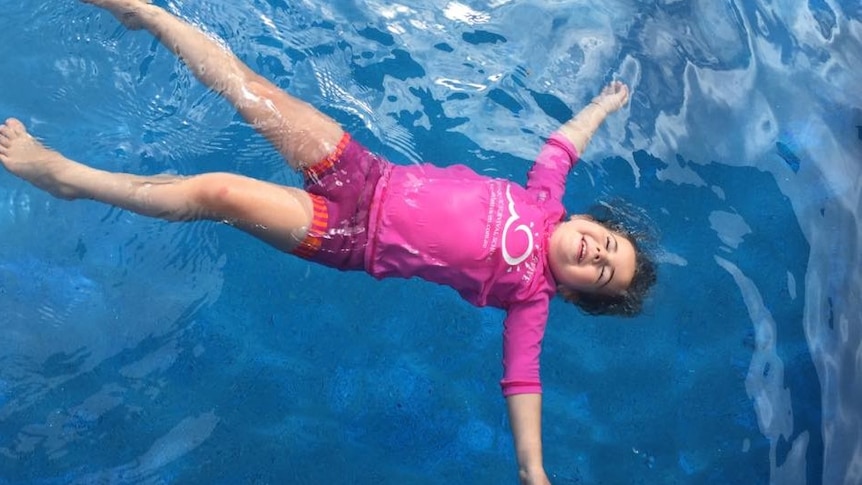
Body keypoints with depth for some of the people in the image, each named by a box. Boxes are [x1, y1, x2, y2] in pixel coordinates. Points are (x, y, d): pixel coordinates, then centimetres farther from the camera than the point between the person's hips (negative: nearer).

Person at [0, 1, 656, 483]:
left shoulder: (530, 294, -10)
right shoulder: (546, 202, 2)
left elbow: (522, 381, -14)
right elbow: (565, 140, 19)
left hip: (355, 240, -4)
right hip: (369, 175, 5)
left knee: (214, 192, -16)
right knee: (249, 89, -2)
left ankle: (66, 175, 4)